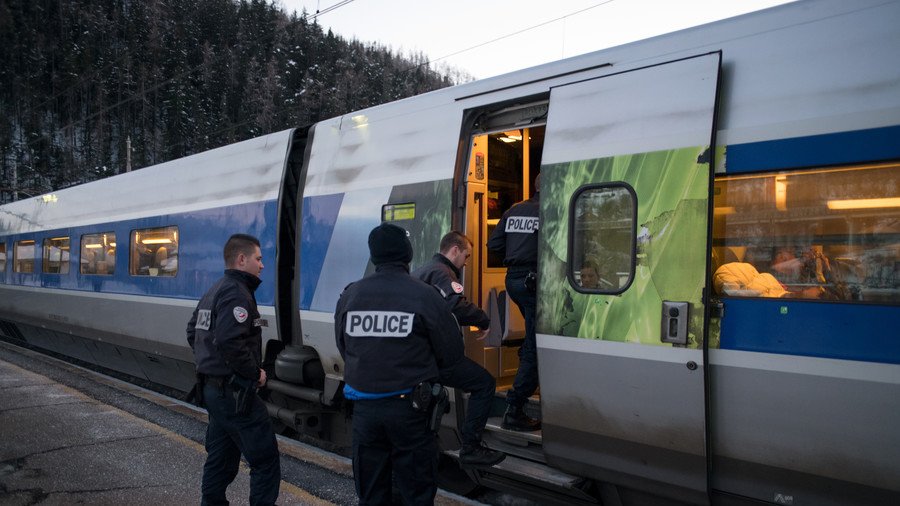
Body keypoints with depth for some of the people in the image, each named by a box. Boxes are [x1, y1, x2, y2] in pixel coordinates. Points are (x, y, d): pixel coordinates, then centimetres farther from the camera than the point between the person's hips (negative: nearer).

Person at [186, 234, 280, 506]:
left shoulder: (214, 290, 14)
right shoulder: (237, 292, -17)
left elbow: (193, 332, 22)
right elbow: (230, 342, -28)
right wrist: (255, 373, -16)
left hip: (212, 387, 10)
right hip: (234, 391, -10)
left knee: (221, 456, 18)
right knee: (265, 459, -4)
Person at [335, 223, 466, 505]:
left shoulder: (349, 296, -3)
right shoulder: (425, 296, -12)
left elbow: (344, 349, 7)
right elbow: (452, 353, -6)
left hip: (364, 407, 3)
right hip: (409, 408, -3)